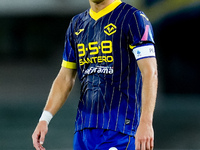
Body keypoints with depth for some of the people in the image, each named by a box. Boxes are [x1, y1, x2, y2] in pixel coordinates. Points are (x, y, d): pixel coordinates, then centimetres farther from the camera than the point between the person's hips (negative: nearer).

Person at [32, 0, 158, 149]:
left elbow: (150, 73, -12)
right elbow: (65, 79, 20)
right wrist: (44, 119, 8)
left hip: (119, 128, -6)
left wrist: (146, 122, -23)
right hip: (83, 128, 6)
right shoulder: (77, 24, 16)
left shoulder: (134, 18, -4)